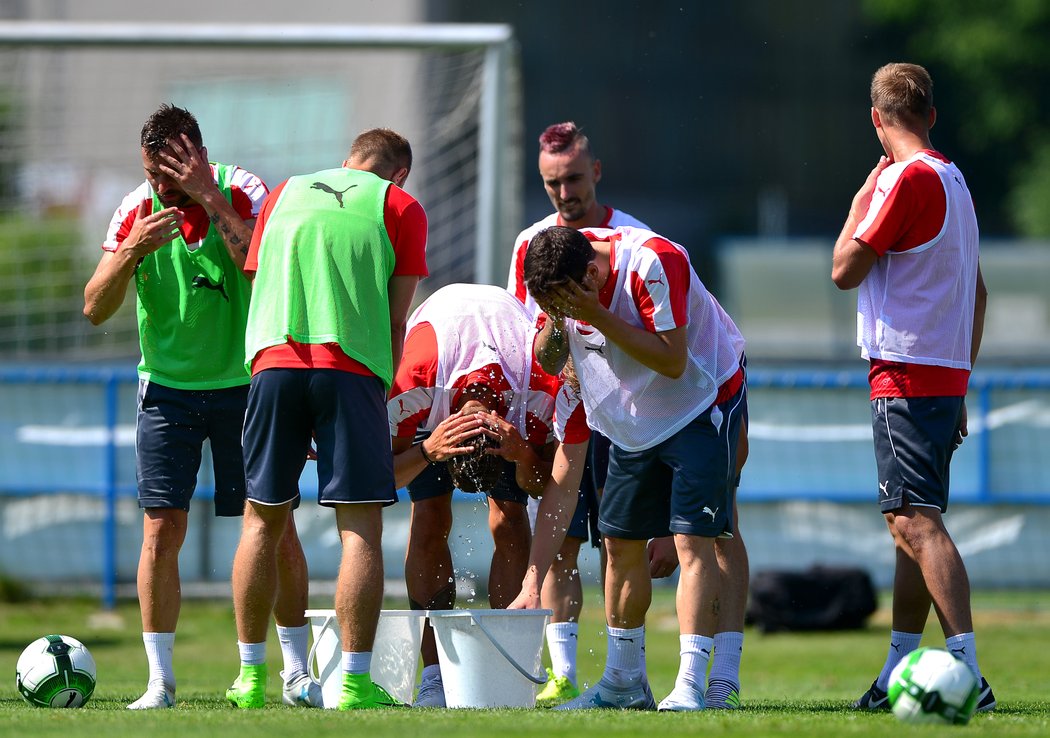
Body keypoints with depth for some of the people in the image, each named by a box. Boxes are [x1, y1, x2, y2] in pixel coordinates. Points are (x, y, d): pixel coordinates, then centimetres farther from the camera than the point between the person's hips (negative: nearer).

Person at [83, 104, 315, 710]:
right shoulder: (136, 210, -4)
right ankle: (161, 680, 0)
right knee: (161, 529, -6)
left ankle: (298, 674, 10)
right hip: (167, 384, 2)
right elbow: (96, 309, -6)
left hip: (244, 382, -1)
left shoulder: (241, 192, -11)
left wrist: (209, 198, -29)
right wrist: (132, 251, -23)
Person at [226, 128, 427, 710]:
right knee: (360, 526, -2)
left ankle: (251, 674, 12)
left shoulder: (284, 196, 22)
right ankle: (355, 682, -8)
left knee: (263, 519, 11)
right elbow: (396, 318, 7)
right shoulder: (400, 207, 11)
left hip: (274, 360, 3)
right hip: (352, 367, -3)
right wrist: (382, 390, 15)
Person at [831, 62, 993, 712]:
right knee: (910, 523, 15)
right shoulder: (953, 181, 16)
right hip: (946, 376, 10)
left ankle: (968, 674, -24)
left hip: (906, 378, -10)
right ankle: (898, 673, 18)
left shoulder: (906, 178, -12)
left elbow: (845, 270, -12)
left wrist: (861, 199, 3)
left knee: (916, 522, -15)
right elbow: (977, 291, 22)